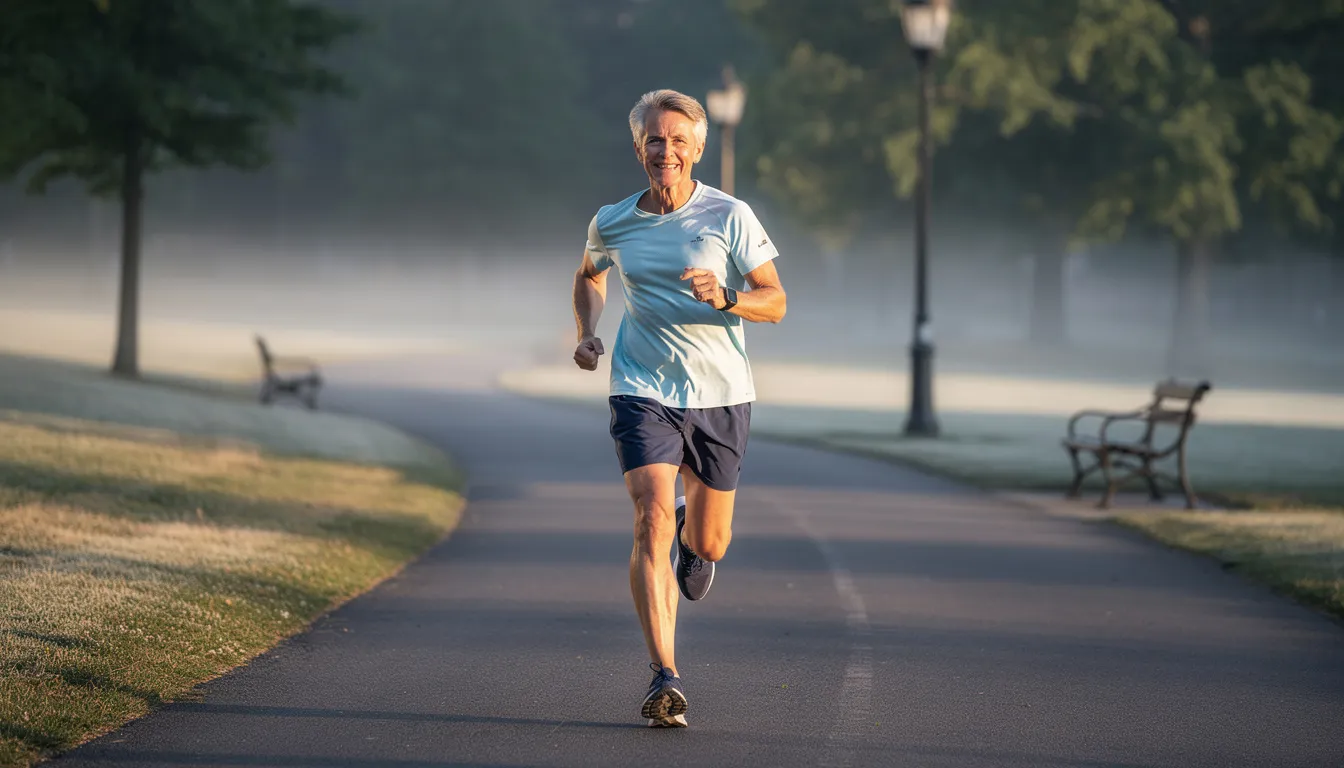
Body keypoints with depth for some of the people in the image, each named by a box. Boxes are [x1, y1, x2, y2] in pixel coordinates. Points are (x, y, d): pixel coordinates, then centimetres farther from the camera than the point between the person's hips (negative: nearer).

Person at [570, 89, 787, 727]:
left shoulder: (731, 217, -6)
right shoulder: (612, 223, 2)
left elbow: (774, 301, -4)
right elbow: (589, 275, 23)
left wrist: (724, 297, -24)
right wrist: (586, 334, 6)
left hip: (720, 394, 0)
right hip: (643, 390, 0)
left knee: (709, 542, 11)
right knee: (652, 521, -19)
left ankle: (694, 534, 52)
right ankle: (665, 679, -22)